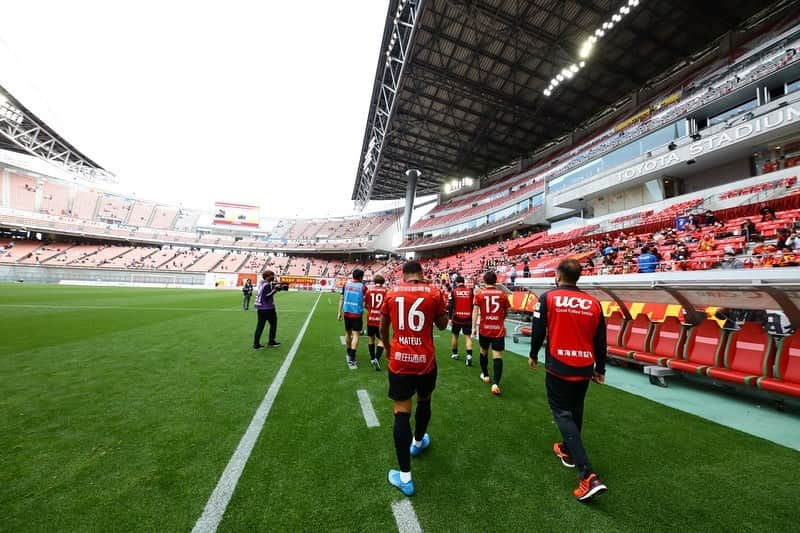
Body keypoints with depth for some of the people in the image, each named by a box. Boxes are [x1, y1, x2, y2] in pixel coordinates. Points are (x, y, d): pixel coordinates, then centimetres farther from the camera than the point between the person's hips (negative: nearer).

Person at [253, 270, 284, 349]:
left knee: (260, 325, 10)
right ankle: (271, 342, 12)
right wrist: (275, 289, -23)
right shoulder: (267, 285, -16)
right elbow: (267, 296, -24)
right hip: (268, 309, -8)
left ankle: (256, 344, 12)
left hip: (260, 308, 8)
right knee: (273, 323, 6)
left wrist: (274, 288, 6)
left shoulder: (261, 283, 11)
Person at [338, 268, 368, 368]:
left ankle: (349, 354, 36)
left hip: (346, 313, 5)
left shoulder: (346, 284, 4)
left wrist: (339, 312, 9)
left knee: (348, 333, 19)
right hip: (357, 314, -4)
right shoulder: (363, 287, -7)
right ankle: (351, 359, -6)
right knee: (356, 335, -1)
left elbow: (341, 299, 5)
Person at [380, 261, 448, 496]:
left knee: (402, 412, 8)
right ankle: (418, 442, 52)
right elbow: (442, 325, 7)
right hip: (425, 361, 1)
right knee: (424, 402, 26)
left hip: (399, 360, 0)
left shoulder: (391, 293, -1)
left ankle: (405, 477, 18)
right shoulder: (434, 293, -6)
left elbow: (383, 328, 8)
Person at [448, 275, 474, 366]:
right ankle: (469, 356, -9)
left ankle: (455, 354, 30)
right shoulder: (470, 290, -1)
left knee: (455, 335, 17)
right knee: (468, 337, 6)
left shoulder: (454, 291, -5)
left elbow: (450, 305, -6)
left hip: (457, 318, -1)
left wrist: (450, 318, 1)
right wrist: (472, 317, 13)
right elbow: (473, 305, 3)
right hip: (468, 318, 1)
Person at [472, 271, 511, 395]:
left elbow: (475, 311, -7)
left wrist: (473, 327, -4)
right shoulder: (502, 294, 0)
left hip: (484, 329, 0)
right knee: (497, 356, -1)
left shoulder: (479, 294, -3)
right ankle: (495, 383, -11)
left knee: (483, 352, 20)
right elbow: (506, 312, 11)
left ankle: (485, 376, 35)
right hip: (498, 330, 0)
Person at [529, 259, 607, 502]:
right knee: (575, 411, 23)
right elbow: (600, 341, 6)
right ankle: (568, 450, 43)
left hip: (558, 367, -5)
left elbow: (538, 330, -7)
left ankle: (588, 475, -3)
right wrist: (600, 369, 20)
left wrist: (533, 355, 10)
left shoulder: (548, 298, -10)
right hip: (584, 369, 5)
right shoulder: (593, 303, 0)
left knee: (563, 414, 5)